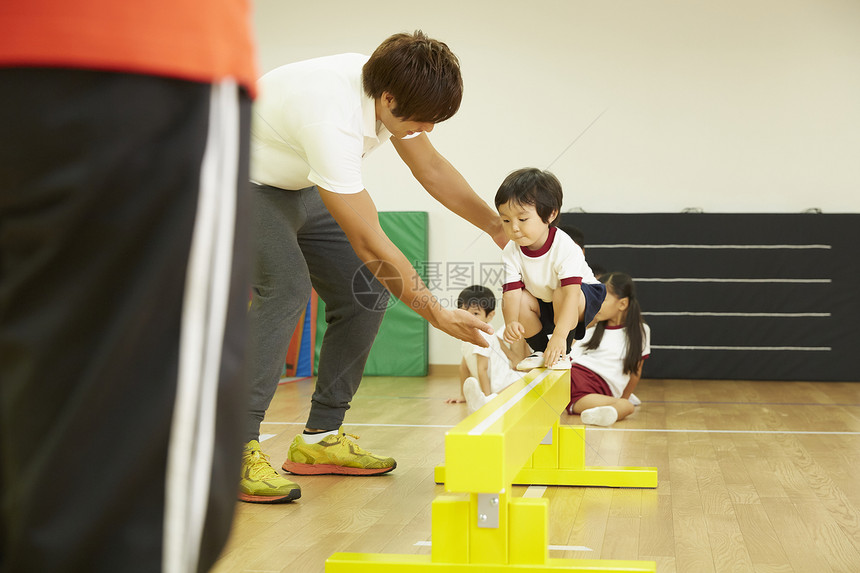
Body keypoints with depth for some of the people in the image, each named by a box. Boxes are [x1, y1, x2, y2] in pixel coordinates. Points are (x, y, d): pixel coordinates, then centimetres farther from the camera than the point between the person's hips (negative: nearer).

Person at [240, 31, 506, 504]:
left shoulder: (391, 89, -14)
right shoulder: (332, 121, -39)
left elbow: (431, 169, 4)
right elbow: (369, 243, -36)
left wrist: (500, 227, -1)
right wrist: (438, 315, -30)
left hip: (301, 187, 9)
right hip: (243, 182, -9)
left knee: (366, 294, 0)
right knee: (286, 286, -30)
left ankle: (321, 438, 8)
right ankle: (235, 449, -26)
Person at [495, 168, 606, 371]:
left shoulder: (565, 247, -33)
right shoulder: (511, 252, -18)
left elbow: (571, 293, -41)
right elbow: (511, 292, -23)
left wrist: (559, 336, -51)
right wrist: (511, 322, -45)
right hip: (542, 305, 5)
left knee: (560, 293, -34)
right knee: (521, 301, -24)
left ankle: (562, 352, -16)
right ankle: (542, 351, -3)